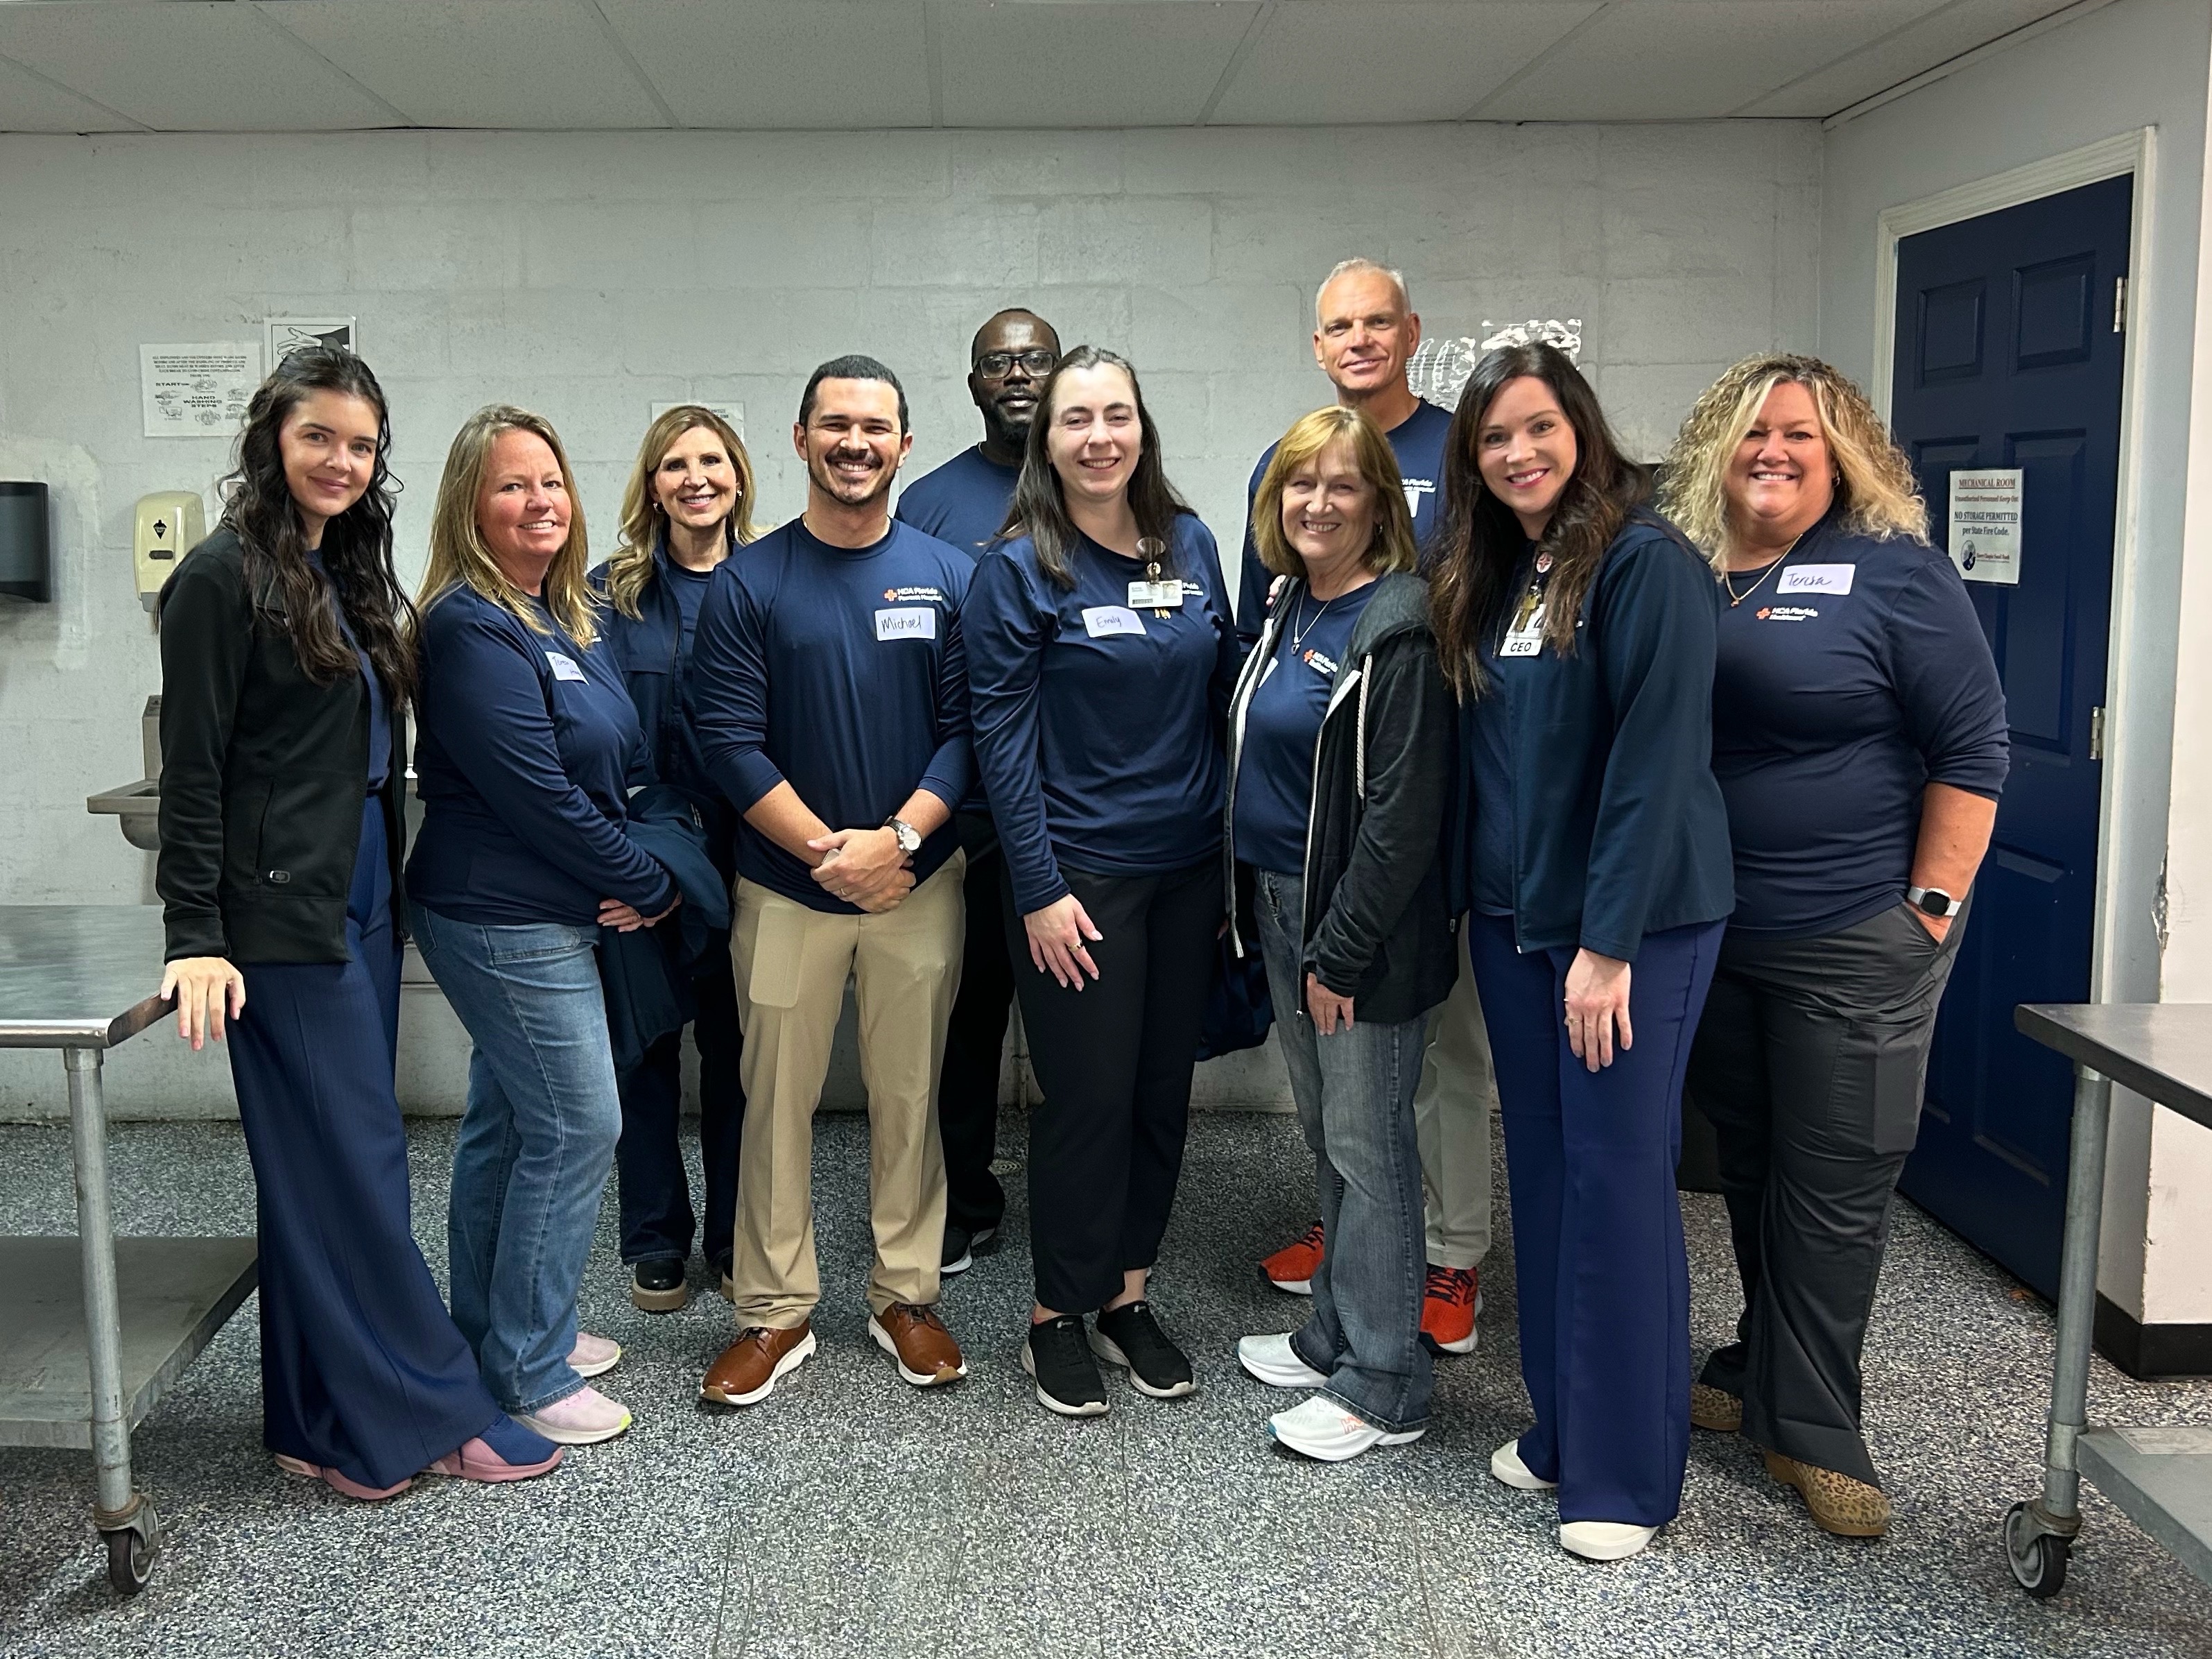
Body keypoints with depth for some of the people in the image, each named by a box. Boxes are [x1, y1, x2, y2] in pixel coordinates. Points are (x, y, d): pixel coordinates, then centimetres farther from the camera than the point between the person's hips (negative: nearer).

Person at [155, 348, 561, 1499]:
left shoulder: (347, 576, 15)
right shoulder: (225, 578, -9)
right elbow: (193, 771, -13)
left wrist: (385, 893, 14)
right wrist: (195, 937, -16)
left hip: (360, 909, 8)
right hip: (285, 925, -8)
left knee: (326, 1170, 12)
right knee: (354, 1165, -3)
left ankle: (326, 1423, 21)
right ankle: (426, 1413, 6)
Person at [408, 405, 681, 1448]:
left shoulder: (569, 614, 11)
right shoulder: (472, 629, -18)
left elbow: (619, 764, 16)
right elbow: (538, 794, -21)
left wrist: (647, 871, -2)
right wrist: (648, 885, -11)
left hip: (548, 913, 9)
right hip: (507, 920, -9)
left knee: (508, 1122, 17)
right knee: (577, 1124, -4)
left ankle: (496, 1336, 30)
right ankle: (527, 1375, 9)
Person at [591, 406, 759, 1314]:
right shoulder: (612, 591, 1)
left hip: (742, 854, 0)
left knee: (735, 1043, 9)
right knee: (646, 1042, 9)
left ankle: (736, 1238, 24)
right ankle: (655, 1240, 24)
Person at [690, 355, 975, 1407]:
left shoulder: (947, 577, 2)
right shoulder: (749, 583, -2)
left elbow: (968, 729, -2)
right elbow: (730, 740, -7)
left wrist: (897, 837, -16)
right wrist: (829, 850, -15)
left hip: (918, 882, 1)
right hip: (785, 887, -1)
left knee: (909, 1097, 10)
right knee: (776, 1102, 6)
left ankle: (907, 1297, 25)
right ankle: (775, 1311, 19)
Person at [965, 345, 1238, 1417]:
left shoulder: (1191, 545, 6)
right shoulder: (1018, 569, -8)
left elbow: (1222, 695, 12)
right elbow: (1002, 735, -10)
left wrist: (1235, 837, 8)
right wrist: (1037, 888, -14)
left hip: (1188, 867, 5)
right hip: (1080, 874, -5)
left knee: (1164, 1087, 12)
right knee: (1089, 1097, 2)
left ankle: (1127, 1295, 29)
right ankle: (1058, 1318, 20)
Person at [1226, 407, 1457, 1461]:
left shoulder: (1399, 628, -17)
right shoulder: (1289, 609, 10)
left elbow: (1404, 810, -21)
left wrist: (1341, 950, -20)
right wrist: (1248, 900, 14)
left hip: (1361, 925, -9)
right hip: (1283, 902, 9)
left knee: (1368, 1146, 1)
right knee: (1325, 1135, 18)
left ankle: (1383, 1389, 13)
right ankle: (1335, 1336, 33)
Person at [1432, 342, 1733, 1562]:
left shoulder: (1646, 562, -12)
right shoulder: (1488, 580, 11)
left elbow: (1655, 761, -18)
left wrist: (1608, 944, -20)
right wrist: (1490, 906, 8)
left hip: (1633, 921, -7)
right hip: (1511, 921, 7)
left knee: (1619, 1178, -2)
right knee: (1541, 1175, 13)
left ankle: (1627, 1473, 11)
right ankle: (1560, 1429, 27)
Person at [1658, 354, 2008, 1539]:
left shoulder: (1893, 571, -7)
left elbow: (1971, 747, -8)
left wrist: (1933, 903, -12)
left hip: (1852, 944, -5)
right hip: (1711, 931, 5)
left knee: (1834, 1184, 2)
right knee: (1749, 1164, 17)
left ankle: (1808, 1427, 14)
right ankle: (1765, 1372, 34)